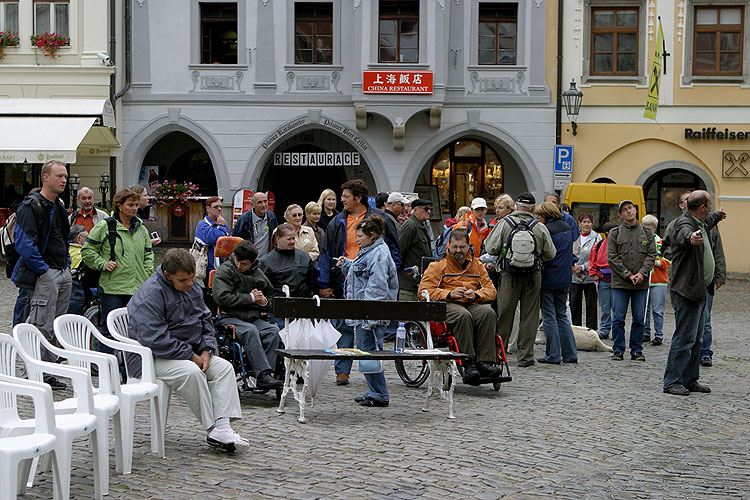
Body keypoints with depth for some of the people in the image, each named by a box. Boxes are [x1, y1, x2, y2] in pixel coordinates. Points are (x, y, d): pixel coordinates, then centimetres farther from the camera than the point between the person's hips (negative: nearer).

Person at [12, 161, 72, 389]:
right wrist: (42, 270, -18)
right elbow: (24, 243, -17)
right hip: (44, 275, -9)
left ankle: (48, 372, 18)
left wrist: (67, 264, 15)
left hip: (64, 274, 9)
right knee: (42, 327, -9)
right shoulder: (30, 206, -10)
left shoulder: (59, 207, 17)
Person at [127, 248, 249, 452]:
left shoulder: (192, 288, 7)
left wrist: (206, 352, -4)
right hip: (152, 357, -8)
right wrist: (191, 356, -21)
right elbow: (155, 339, -27)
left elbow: (205, 321, 14)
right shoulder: (150, 294, -20)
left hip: (189, 353, 9)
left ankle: (223, 426, -23)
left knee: (224, 367, -10)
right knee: (191, 372, -33)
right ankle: (212, 430, -26)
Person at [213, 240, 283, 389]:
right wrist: (250, 298, -10)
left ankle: (265, 376, -27)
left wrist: (264, 302, 1)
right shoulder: (225, 270, -1)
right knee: (251, 331, -34)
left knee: (273, 330, -23)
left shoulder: (258, 274, 14)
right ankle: (263, 373, -38)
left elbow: (270, 296, 28)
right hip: (229, 317, -5)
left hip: (253, 318, 5)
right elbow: (222, 298, -15)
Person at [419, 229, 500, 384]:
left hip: (472, 304, 4)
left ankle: (484, 361, -35)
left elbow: (491, 290, 19)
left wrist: (476, 294, -4)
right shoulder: (438, 265, 9)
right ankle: (468, 364, -39)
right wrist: (449, 294, -13)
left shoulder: (477, 265, 22)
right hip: (448, 305, -3)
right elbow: (424, 292, 0)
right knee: (463, 316, -39)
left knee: (488, 312, -32)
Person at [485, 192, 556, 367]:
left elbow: (491, 249, -5)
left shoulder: (504, 223, -5)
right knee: (529, 316, 6)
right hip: (533, 277, 0)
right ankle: (525, 356, 7)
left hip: (510, 276, 0)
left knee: (504, 315, 9)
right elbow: (550, 254, 3)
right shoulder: (540, 228, -2)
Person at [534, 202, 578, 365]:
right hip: (564, 279, 8)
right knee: (562, 315, 14)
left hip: (549, 279, -7)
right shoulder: (567, 228, 9)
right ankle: (570, 354, 12)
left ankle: (553, 355, 1)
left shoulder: (546, 230, -15)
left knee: (549, 316, 0)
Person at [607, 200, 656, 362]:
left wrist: (642, 273, -11)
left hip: (641, 283, 1)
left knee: (639, 318, 4)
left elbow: (652, 255, 4)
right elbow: (612, 258, -2)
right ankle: (618, 350, 7)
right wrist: (628, 275, -10)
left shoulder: (647, 232, 10)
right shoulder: (615, 233, 4)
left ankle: (637, 350, 12)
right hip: (620, 283, -1)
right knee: (618, 318, -1)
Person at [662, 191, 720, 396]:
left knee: (696, 340, 15)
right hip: (686, 292, -10)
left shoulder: (701, 225, 14)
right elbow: (684, 234, -43)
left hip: (699, 291, 11)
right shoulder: (684, 223, -17)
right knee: (684, 338, -9)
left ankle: (690, 380, 22)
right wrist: (691, 239, -66)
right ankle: (672, 382, -5)